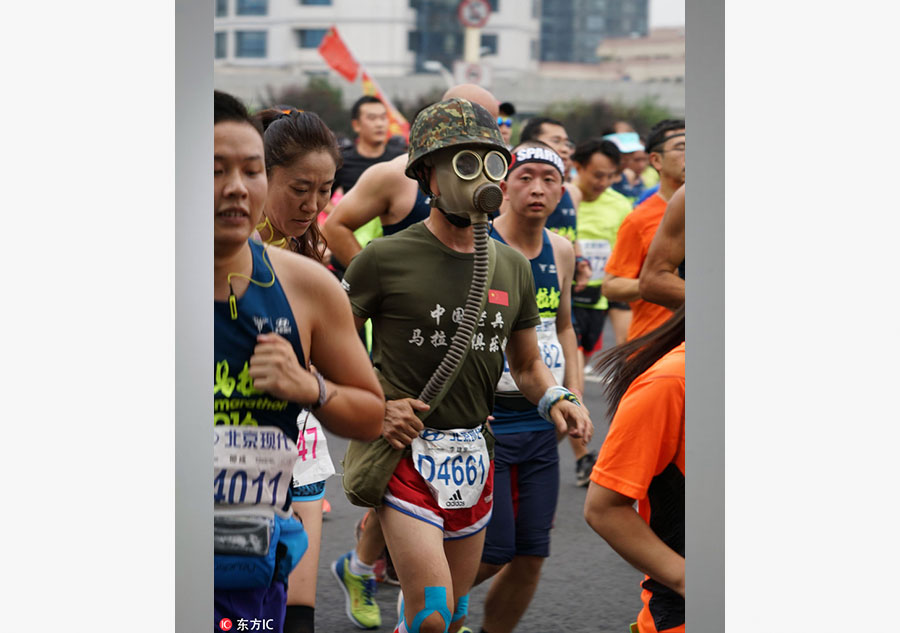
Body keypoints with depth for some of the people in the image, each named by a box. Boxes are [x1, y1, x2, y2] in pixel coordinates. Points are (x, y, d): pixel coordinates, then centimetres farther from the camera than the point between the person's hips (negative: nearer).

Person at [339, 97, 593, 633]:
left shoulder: (513, 267, 9)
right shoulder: (386, 259, -7)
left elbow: (528, 363, 18)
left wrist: (556, 400, -2)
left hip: (475, 457, 6)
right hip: (406, 451, -6)